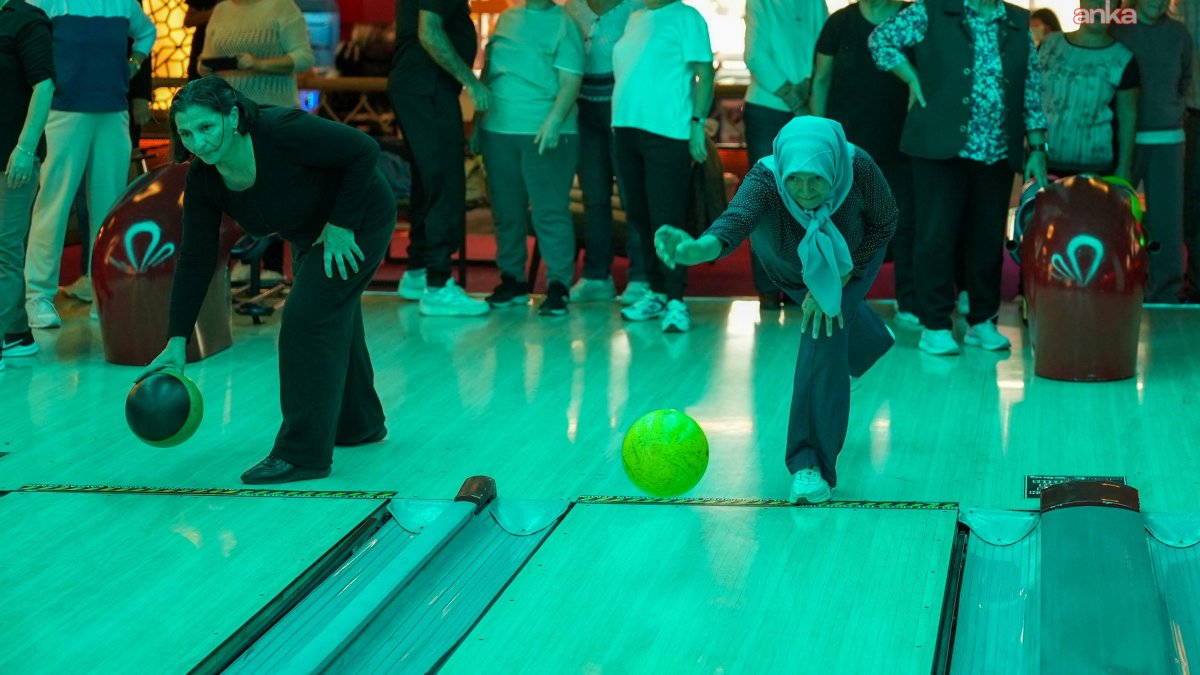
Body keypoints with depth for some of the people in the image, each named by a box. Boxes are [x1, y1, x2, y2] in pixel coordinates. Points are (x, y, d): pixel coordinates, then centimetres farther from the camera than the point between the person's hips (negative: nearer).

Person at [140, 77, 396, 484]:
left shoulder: (284, 132, -36)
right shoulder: (203, 181, -17)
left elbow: (364, 151, -26)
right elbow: (195, 262, -11)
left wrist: (341, 224, -25)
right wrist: (177, 342, -14)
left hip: (358, 221, -7)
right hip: (309, 233, 7)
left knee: (307, 321, -14)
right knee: (331, 321, 21)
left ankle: (303, 455, -7)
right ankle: (359, 424, 43)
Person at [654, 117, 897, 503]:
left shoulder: (859, 169, -41)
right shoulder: (765, 179, -44)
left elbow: (884, 223, -23)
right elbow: (735, 219, -64)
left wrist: (836, 282, -30)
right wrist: (699, 249, -87)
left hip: (852, 257, -2)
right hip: (788, 265, 2)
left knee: (825, 331, -22)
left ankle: (812, 464, -16)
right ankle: (867, 335, 64)